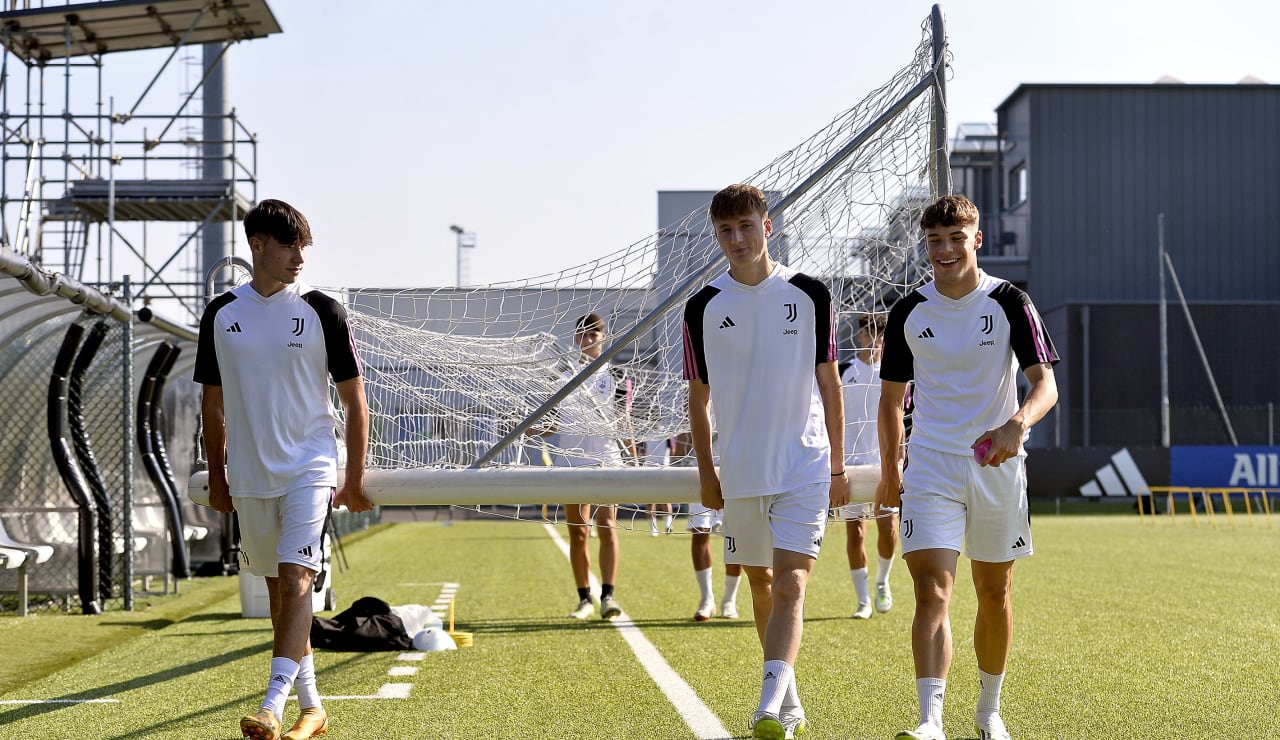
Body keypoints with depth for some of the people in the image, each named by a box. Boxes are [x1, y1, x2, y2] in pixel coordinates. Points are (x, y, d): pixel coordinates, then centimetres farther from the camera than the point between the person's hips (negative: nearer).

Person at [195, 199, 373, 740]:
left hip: (309, 470, -4)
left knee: (295, 580, -15)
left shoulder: (321, 311, -4)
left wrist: (355, 478, 0)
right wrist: (216, 476, 13)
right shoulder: (221, 314, 3)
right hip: (249, 477, 4)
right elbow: (212, 401, 13)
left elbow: (354, 400, 1)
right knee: (276, 588, 10)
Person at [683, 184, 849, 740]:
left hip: (804, 466, -3)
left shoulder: (809, 295, 0)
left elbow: (829, 382, 5)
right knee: (760, 583, 12)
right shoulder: (703, 307, 2)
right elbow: (698, 395, 10)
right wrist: (705, 471, 8)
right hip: (739, 472, 3)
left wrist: (838, 466, 5)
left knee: (790, 585, -15)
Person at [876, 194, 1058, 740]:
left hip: (998, 466, 0)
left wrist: (1017, 424, -34)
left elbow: (1045, 384, -14)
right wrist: (888, 472, 13)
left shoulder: (1010, 303, -5)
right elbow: (891, 399, 12)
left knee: (994, 592, 11)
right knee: (932, 590, -14)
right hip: (931, 466, 0)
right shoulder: (908, 312, 2)